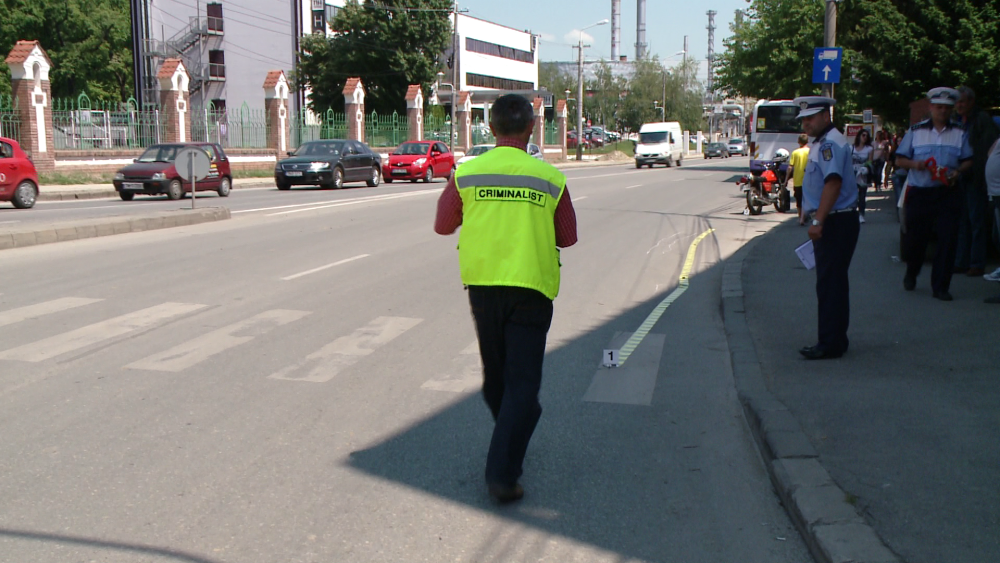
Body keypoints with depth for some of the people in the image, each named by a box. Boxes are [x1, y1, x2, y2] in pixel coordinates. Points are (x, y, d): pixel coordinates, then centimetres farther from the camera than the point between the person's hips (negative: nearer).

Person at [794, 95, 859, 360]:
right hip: (831, 223, 11)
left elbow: (833, 182, -27)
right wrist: (817, 220, 22)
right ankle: (835, 339, 22)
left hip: (837, 223, -11)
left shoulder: (830, 143, -15)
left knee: (830, 284, -8)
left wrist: (818, 221, -30)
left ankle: (830, 344, -4)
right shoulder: (822, 143, 19)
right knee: (832, 283, 14)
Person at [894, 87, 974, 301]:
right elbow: (899, 160, 6)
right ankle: (911, 274, 34)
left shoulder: (959, 134, 9)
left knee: (947, 239, -5)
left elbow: (968, 161, 11)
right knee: (915, 238, 5)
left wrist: (958, 172, -11)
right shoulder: (916, 131, 6)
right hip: (919, 193, -1)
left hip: (948, 193, 1)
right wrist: (915, 164, -14)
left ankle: (941, 286, 3)